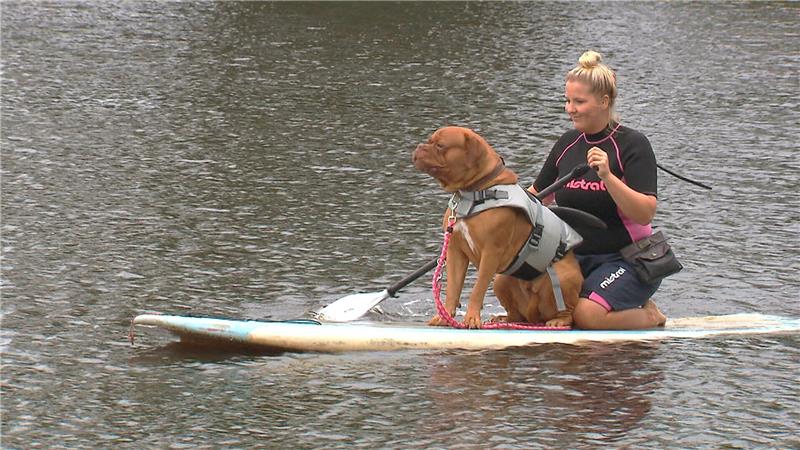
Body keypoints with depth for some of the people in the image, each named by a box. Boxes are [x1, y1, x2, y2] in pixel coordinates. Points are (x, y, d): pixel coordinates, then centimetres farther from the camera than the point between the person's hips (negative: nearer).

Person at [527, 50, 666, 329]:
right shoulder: (568, 143, 8)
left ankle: (649, 315, 2)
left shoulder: (633, 144, -10)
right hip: (575, 258, 7)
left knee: (587, 314, -33)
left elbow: (646, 214, -21)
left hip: (626, 261, -7)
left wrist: (608, 177, -32)